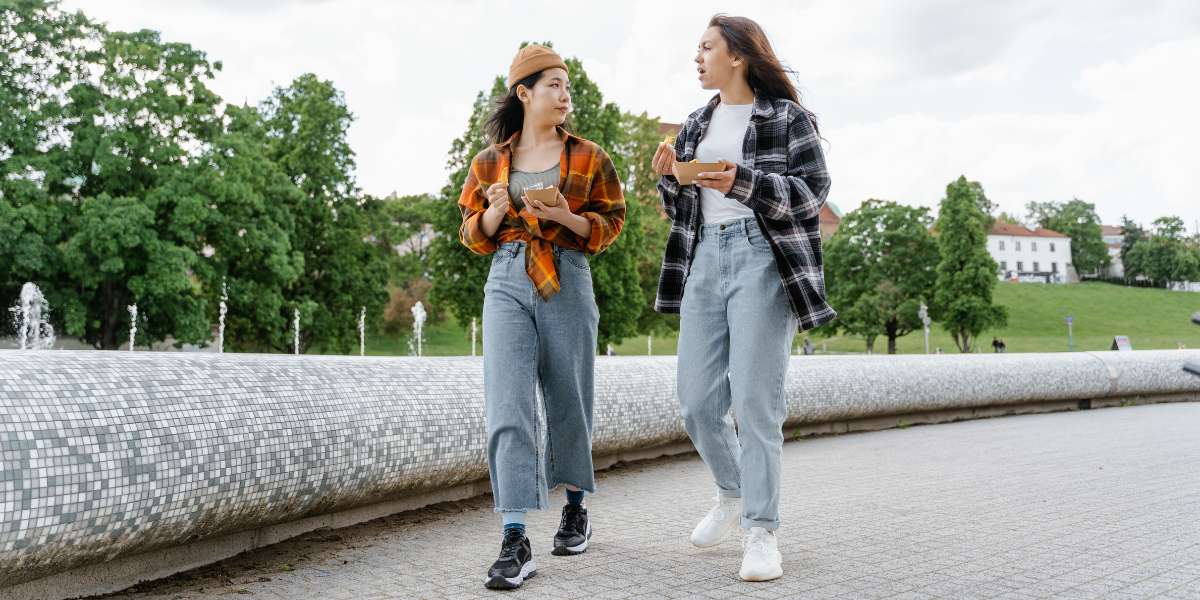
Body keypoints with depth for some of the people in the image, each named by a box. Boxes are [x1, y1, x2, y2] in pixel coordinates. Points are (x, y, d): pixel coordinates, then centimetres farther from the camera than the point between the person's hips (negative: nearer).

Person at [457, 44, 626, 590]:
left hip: (567, 283, 0)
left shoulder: (587, 157, 8)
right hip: (507, 283, 0)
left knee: (568, 405, 8)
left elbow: (610, 223, 6)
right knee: (508, 407, -13)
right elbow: (473, 235, 14)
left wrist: (565, 216, -13)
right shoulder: (490, 162, 11)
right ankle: (515, 544, -13)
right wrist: (495, 212, -8)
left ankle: (575, 509, 34)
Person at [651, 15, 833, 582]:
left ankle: (762, 530, 1)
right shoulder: (695, 125, 20)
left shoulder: (787, 116, 2)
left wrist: (744, 183, -18)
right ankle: (732, 491, 29)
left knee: (755, 398, -9)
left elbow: (813, 191, -6)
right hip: (704, 259, 6)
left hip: (764, 260, -6)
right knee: (696, 400, 4)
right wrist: (668, 178, 1)